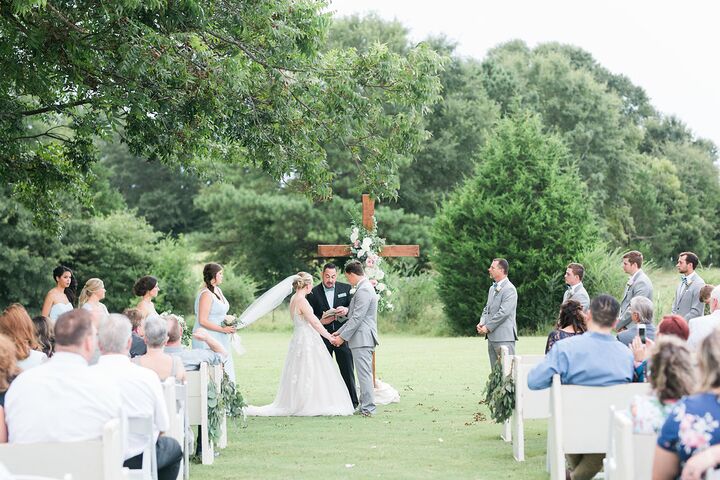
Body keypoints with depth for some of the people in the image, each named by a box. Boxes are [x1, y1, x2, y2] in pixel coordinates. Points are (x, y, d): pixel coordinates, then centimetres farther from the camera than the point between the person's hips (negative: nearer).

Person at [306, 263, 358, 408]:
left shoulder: (346, 288, 2)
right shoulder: (314, 293, 0)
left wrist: (346, 310, -20)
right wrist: (321, 321, -19)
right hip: (323, 336, 0)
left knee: (347, 370, 1)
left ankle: (352, 402, 7)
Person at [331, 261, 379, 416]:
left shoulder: (364, 290, -17)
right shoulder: (364, 288, 17)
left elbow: (357, 318, -20)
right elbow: (354, 316, 21)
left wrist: (343, 337, -15)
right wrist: (339, 332, 19)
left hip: (362, 339, -11)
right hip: (362, 339, 11)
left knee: (364, 374, -8)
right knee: (364, 373, 14)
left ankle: (368, 409, -7)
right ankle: (364, 405, 19)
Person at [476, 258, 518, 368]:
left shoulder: (509, 289, -10)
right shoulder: (492, 288, 19)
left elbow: (503, 312, -18)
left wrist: (488, 327, -13)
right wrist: (481, 324, 3)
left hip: (504, 338, -9)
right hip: (492, 337, 9)